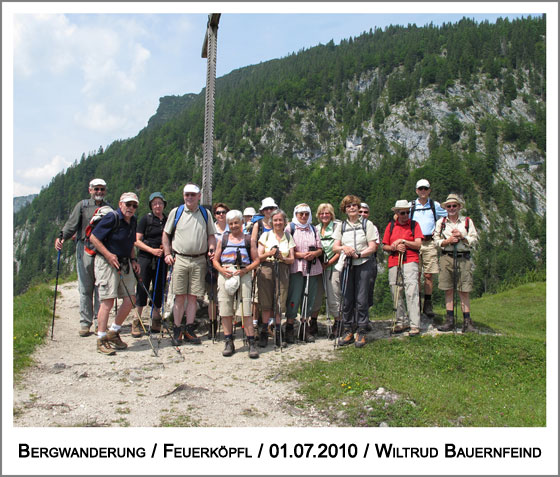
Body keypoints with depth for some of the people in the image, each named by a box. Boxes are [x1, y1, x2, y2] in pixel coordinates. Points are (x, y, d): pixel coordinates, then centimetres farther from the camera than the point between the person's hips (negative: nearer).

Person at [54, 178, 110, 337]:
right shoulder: (82, 205, 7)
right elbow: (71, 224, -4)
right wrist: (62, 237, -21)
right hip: (85, 249, -1)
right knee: (85, 288, 2)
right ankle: (85, 323, 9)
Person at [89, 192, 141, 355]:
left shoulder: (133, 221, 11)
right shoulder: (111, 218, -13)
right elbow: (94, 238, -13)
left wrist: (133, 260, 10)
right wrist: (109, 255, -18)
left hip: (125, 263, 8)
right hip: (107, 262, -8)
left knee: (129, 301, 5)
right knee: (108, 301, -9)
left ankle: (114, 332, 23)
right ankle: (102, 340, 1)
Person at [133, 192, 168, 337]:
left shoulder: (168, 220, 10)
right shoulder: (145, 219, -1)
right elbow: (137, 241, -4)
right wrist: (152, 250, -15)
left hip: (161, 259, 4)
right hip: (145, 258, -4)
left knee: (159, 289, 8)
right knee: (142, 288, -4)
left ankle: (156, 322, 20)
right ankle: (137, 322, 3)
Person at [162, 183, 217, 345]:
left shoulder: (205, 213, 10)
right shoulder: (176, 212, 7)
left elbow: (211, 235, 15)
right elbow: (166, 234, 11)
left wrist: (211, 250, -2)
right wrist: (167, 253, 0)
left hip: (199, 260, 1)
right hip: (179, 259, -1)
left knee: (193, 296, 4)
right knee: (180, 296, -1)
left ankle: (189, 330, 12)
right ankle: (177, 330, 8)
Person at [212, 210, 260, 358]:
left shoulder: (248, 239, 9)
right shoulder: (223, 239, 14)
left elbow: (256, 260, 6)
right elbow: (215, 260, 13)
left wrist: (244, 270, -10)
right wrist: (223, 270, -6)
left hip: (244, 275, -2)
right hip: (225, 275, 2)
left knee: (246, 310, -7)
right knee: (226, 310, 4)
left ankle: (251, 344, -2)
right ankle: (229, 343, 14)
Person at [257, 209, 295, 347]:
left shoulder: (288, 237, 12)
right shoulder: (266, 235, 7)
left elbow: (292, 260, 9)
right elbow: (259, 257, 3)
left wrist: (282, 258, -12)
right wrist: (269, 253, -17)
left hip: (282, 272, 1)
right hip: (266, 270, -1)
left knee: (280, 304, 0)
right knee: (266, 304, -4)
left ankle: (278, 334, 11)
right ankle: (264, 333, 6)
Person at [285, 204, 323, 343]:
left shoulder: (313, 229, 15)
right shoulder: (290, 227, 4)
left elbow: (320, 249, 13)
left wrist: (314, 253, -9)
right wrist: (300, 255, -15)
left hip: (313, 268, 4)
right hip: (296, 268, -4)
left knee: (309, 298, 7)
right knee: (294, 298, -7)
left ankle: (305, 329, 18)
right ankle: (289, 328, 3)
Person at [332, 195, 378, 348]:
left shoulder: (367, 224, 4)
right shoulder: (341, 226, 13)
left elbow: (373, 247, -1)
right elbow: (334, 247, 9)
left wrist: (358, 254, -14)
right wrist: (344, 248, -12)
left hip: (363, 265, -3)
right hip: (346, 266, 3)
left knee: (361, 299, -5)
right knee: (347, 299, 4)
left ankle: (361, 332, 4)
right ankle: (348, 331, 14)